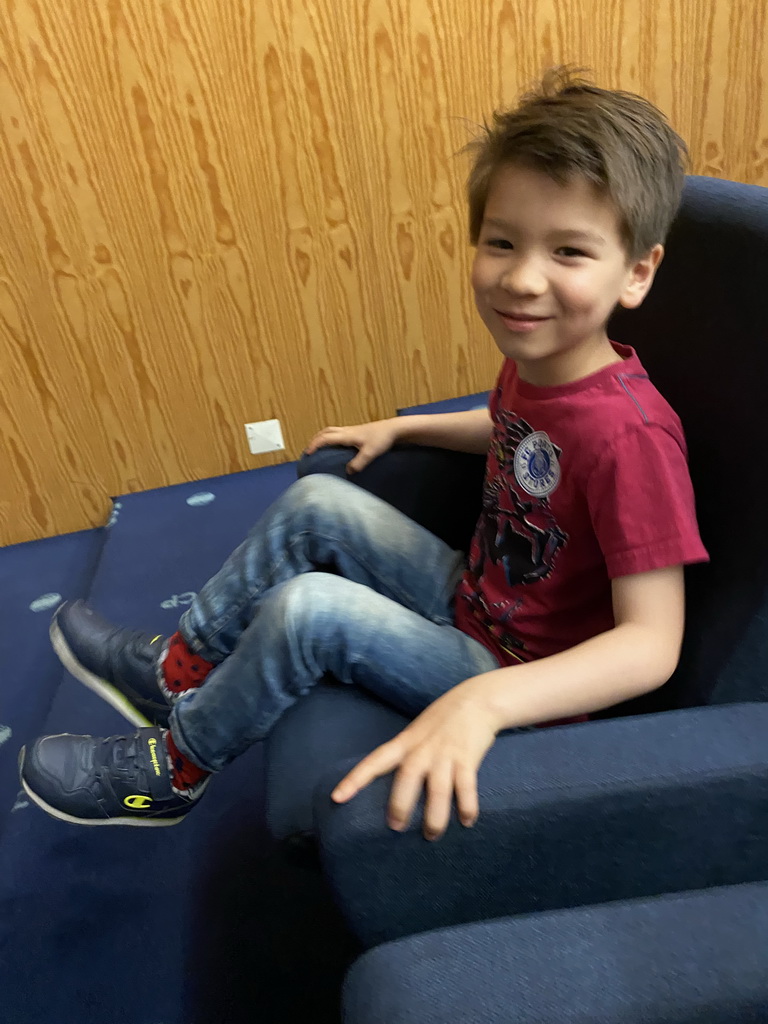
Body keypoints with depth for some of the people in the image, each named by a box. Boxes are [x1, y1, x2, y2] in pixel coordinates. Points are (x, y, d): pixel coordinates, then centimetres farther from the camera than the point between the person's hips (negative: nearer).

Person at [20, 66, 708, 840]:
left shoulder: (629, 434, -30)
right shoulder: (532, 358, -5)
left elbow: (652, 643, -31)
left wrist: (485, 700, -45)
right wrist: (402, 427, 11)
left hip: (525, 680, -8)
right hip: (470, 600, 8)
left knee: (307, 606, -24)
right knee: (318, 502, 1)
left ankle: (172, 771, 6)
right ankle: (174, 671, 16)